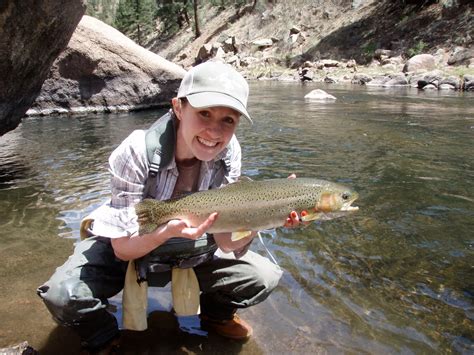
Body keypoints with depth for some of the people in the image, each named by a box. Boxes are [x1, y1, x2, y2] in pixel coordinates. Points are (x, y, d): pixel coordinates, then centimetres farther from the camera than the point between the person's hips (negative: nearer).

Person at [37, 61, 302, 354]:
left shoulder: (229, 153, -19)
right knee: (62, 295, -29)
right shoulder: (137, 151, -30)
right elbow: (123, 248, -25)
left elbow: (227, 244, -17)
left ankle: (216, 313, 19)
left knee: (265, 278, -13)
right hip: (124, 248, -2)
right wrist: (169, 230, -45)